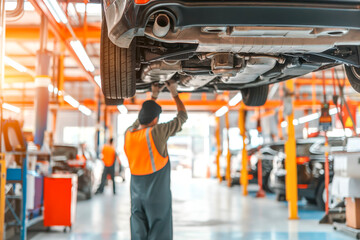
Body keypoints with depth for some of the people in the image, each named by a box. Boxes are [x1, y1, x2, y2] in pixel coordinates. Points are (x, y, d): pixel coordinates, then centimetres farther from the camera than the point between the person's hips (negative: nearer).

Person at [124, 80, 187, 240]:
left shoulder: (129, 133, -2)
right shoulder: (157, 132, -17)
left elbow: (143, 117, 21)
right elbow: (182, 117, -2)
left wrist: (154, 96, 28)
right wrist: (174, 93, 11)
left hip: (137, 196, 6)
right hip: (158, 197, -5)